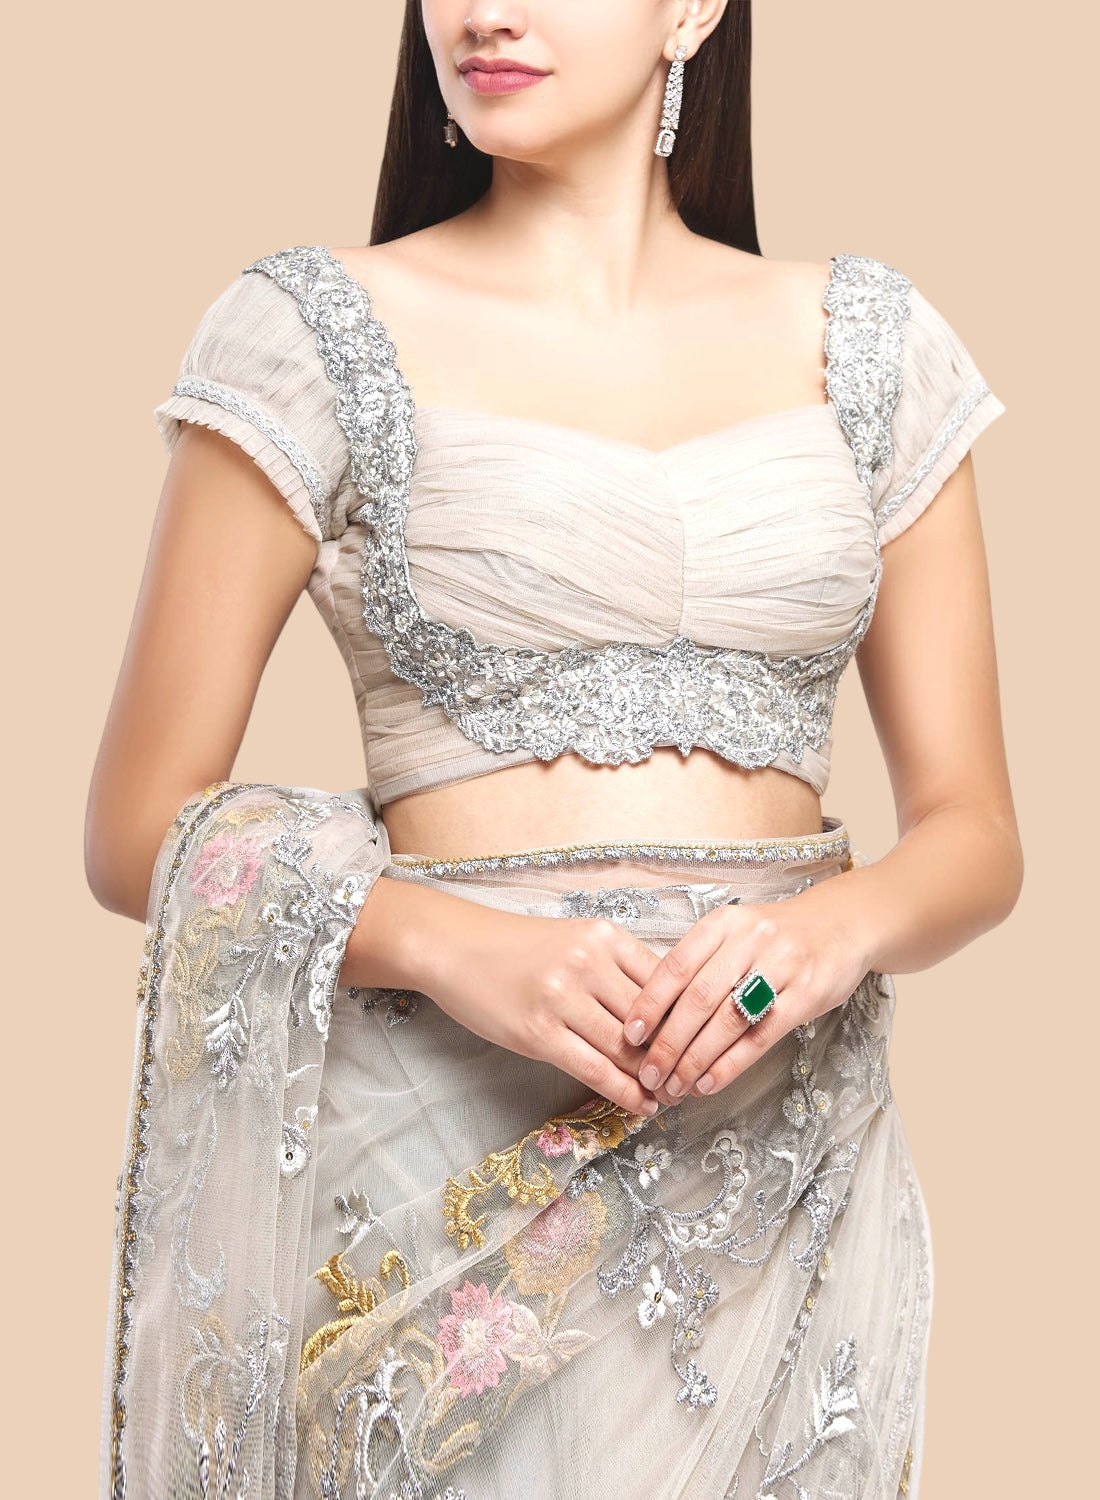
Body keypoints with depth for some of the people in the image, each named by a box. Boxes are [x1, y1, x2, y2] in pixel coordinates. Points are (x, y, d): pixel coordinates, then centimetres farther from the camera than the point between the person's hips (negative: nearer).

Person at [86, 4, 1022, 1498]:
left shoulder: (867, 344, 6)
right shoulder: (313, 331, -1)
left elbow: (972, 828, 7)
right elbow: (141, 834, -3)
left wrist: (839, 924, -15)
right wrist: (444, 941, -20)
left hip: (785, 1139, 3)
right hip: (452, 1150, -2)